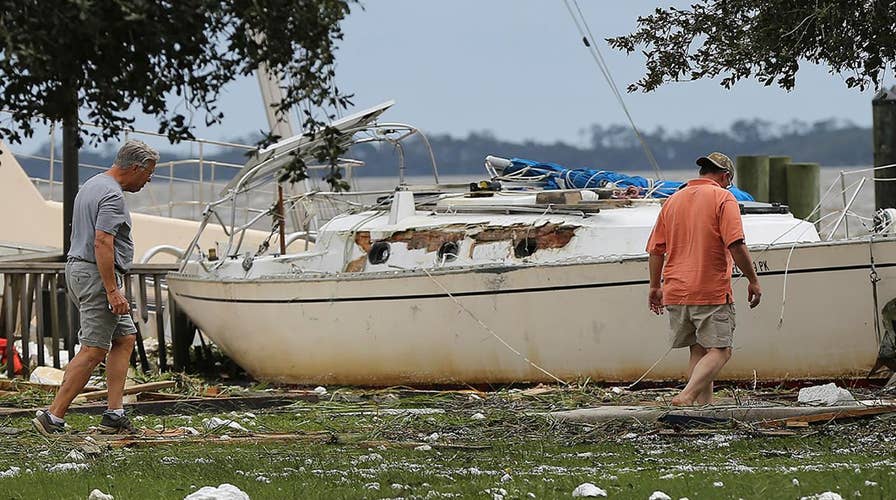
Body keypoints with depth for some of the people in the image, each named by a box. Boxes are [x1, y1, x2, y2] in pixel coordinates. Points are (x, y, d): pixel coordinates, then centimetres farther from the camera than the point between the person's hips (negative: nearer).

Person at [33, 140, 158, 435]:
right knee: (93, 350, -9)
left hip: (79, 269, 11)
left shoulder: (92, 186, 16)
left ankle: (114, 415, 7)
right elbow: (102, 243, -25)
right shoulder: (112, 195, -17)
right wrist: (113, 291, -26)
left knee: (125, 338, 12)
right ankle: (53, 417, -11)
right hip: (97, 276, -11)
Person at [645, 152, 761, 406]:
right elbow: (736, 245, -14)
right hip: (712, 291, -6)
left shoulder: (673, 201, 14)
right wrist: (753, 281, -6)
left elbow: (655, 249, 15)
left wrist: (655, 287, 23)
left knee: (698, 351, 14)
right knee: (719, 351, -4)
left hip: (676, 291, 6)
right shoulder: (723, 199, -4)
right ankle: (687, 396, -23)